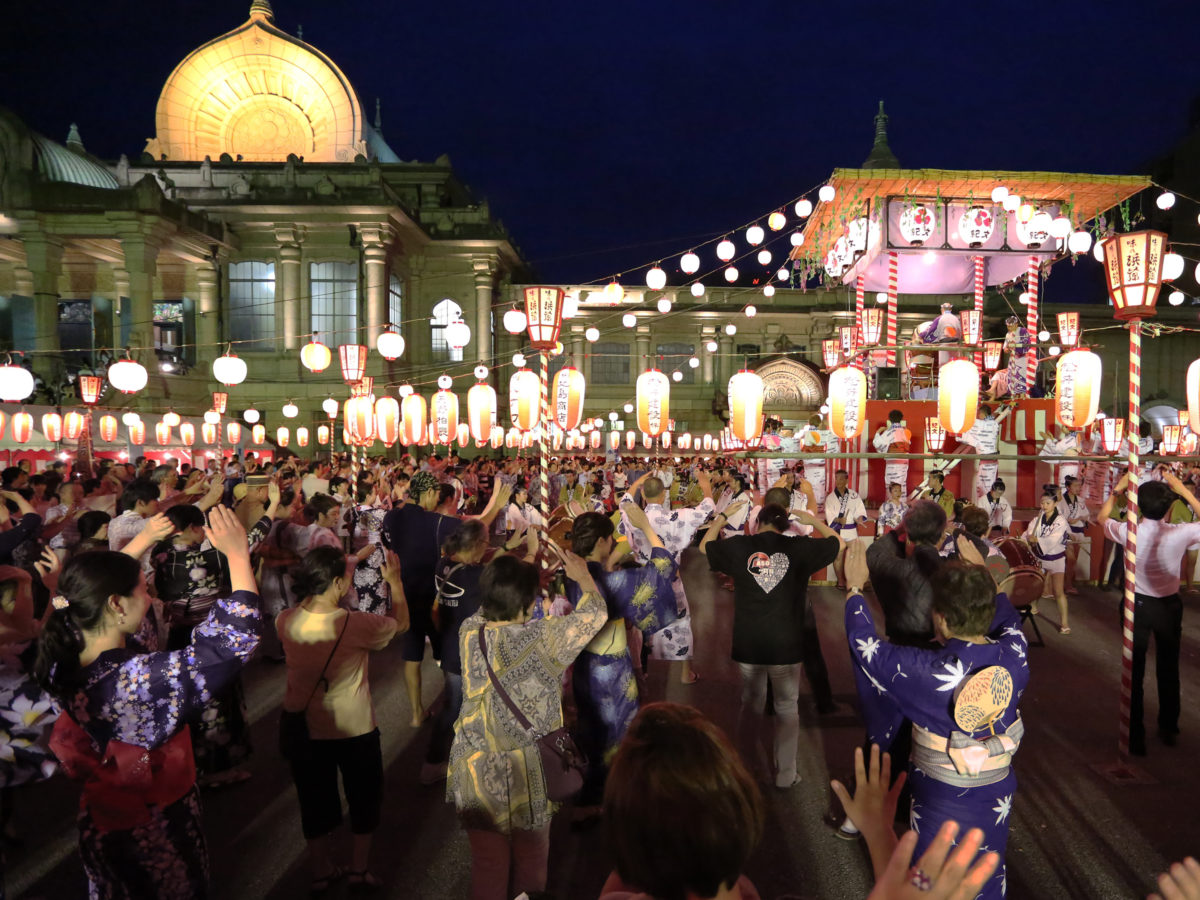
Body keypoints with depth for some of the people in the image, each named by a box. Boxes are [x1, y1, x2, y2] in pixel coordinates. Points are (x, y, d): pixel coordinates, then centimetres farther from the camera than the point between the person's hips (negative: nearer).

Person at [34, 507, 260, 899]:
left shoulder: (61, 662, -17)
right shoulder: (142, 680, -39)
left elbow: (94, 590, 3)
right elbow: (237, 638, -38)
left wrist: (143, 541, 4)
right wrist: (238, 555, -31)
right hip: (157, 836, -6)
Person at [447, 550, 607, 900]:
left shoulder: (469, 632, -8)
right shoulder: (542, 637, -18)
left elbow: (491, 606, 16)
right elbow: (595, 614, -3)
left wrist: (513, 571, 23)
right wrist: (584, 577, 14)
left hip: (477, 769, 3)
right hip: (528, 771, -2)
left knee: (487, 859, 14)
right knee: (530, 857, 22)